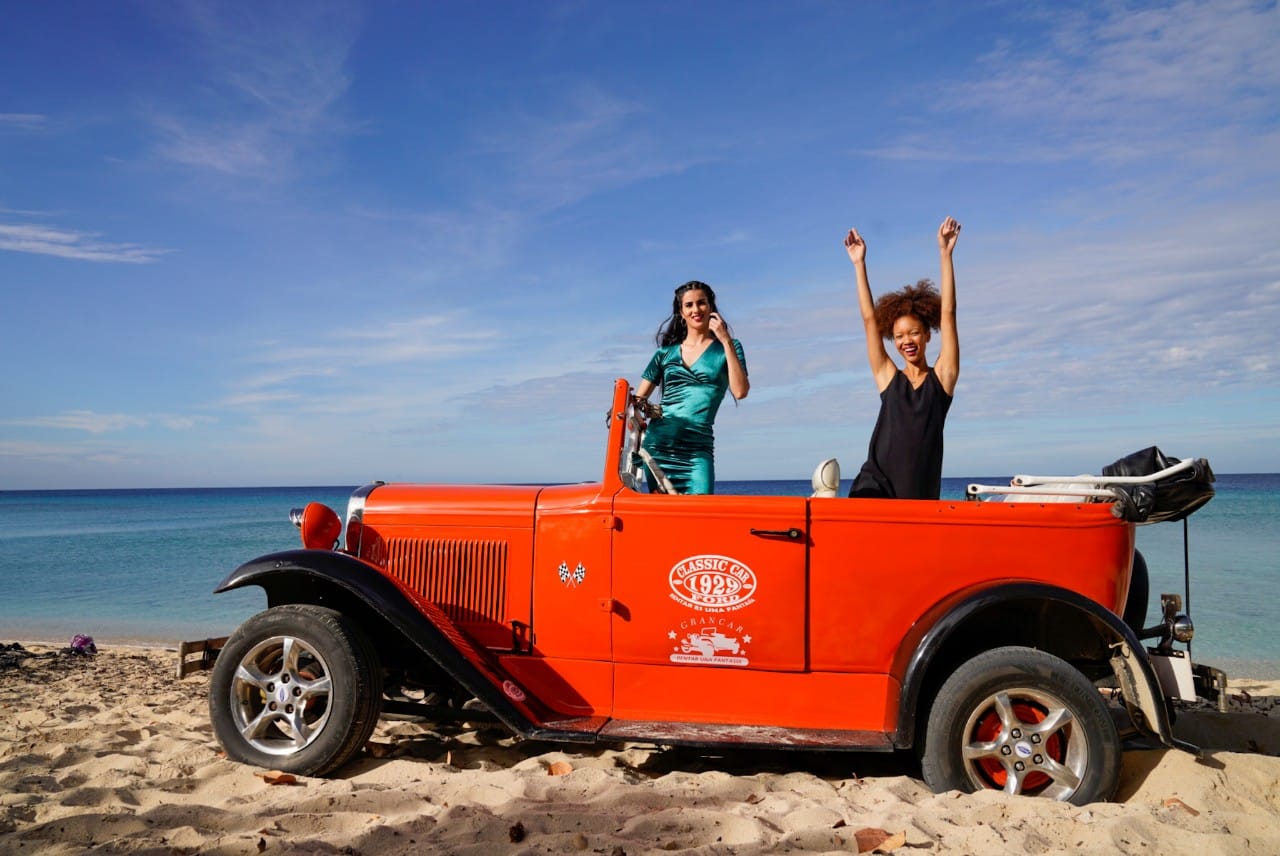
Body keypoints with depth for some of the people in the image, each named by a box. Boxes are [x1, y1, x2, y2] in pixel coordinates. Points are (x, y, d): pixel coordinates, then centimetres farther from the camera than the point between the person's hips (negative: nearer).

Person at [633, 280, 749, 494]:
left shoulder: (727, 348, 10)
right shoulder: (666, 352, 14)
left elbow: (740, 392, -6)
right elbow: (638, 398, 15)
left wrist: (726, 342, -7)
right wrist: (640, 405, -10)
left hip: (698, 448, -2)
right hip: (658, 443, 2)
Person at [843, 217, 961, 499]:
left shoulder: (941, 377, 7)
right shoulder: (888, 377, 9)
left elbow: (948, 314, 2)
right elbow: (869, 320, 7)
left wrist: (945, 254, -2)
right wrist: (859, 264, 6)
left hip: (921, 490, 1)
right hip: (877, 480, 0)